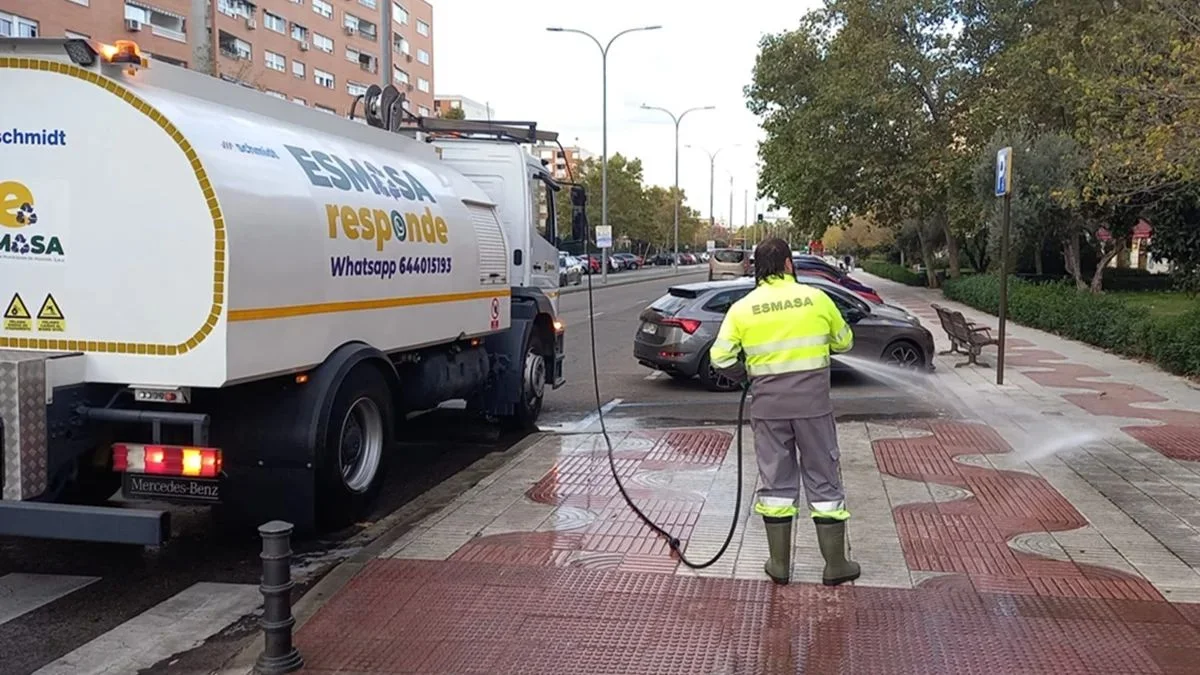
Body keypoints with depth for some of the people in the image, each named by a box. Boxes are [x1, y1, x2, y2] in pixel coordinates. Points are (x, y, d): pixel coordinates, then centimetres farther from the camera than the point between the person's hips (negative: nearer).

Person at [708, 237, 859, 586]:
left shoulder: (742, 308, -2)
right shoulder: (816, 298, -2)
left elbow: (720, 357, -5)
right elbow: (844, 341, 11)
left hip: (768, 404, 1)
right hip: (813, 400, -1)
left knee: (775, 480, 11)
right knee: (823, 479, 9)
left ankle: (780, 564, 18)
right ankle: (835, 565, 17)